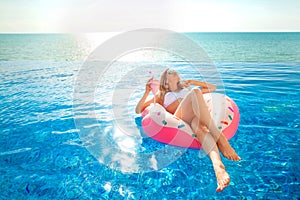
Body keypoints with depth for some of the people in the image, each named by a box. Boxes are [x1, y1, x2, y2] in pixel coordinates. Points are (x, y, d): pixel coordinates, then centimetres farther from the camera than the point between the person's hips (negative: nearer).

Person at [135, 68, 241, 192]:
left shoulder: (187, 89, 41)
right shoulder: (161, 95, 33)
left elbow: (213, 88, 41)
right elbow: (138, 110, 25)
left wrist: (194, 82, 27)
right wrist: (147, 92, 12)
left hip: (197, 119, 2)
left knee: (197, 124, -37)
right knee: (195, 92, -30)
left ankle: (218, 166, -64)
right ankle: (220, 140, -44)